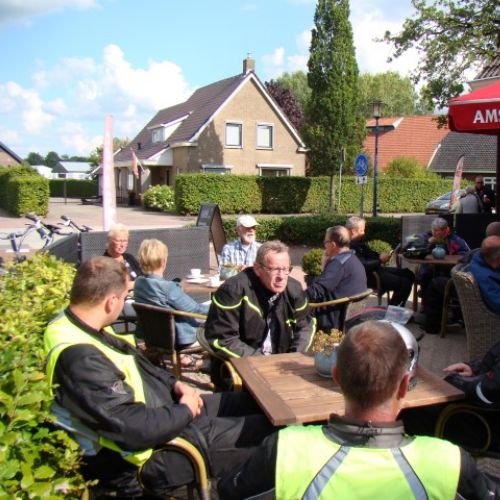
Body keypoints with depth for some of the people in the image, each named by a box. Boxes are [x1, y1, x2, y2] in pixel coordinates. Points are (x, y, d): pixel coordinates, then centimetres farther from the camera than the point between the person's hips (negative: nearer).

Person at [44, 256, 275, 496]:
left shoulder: (78, 325, 0)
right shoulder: (80, 359, -32)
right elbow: (135, 429, -33)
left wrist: (175, 384, 1)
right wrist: (185, 411, -15)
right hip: (151, 453, -9)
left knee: (250, 402, 13)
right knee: (264, 427, -3)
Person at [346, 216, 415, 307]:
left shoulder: (358, 242, 10)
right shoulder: (349, 247, -24)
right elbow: (363, 266, -29)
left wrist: (381, 256, -2)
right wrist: (380, 260, -19)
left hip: (375, 269, 12)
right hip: (368, 276, -12)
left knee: (408, 274, 16)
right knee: (404, 283, -17)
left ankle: (398, 307, 22)